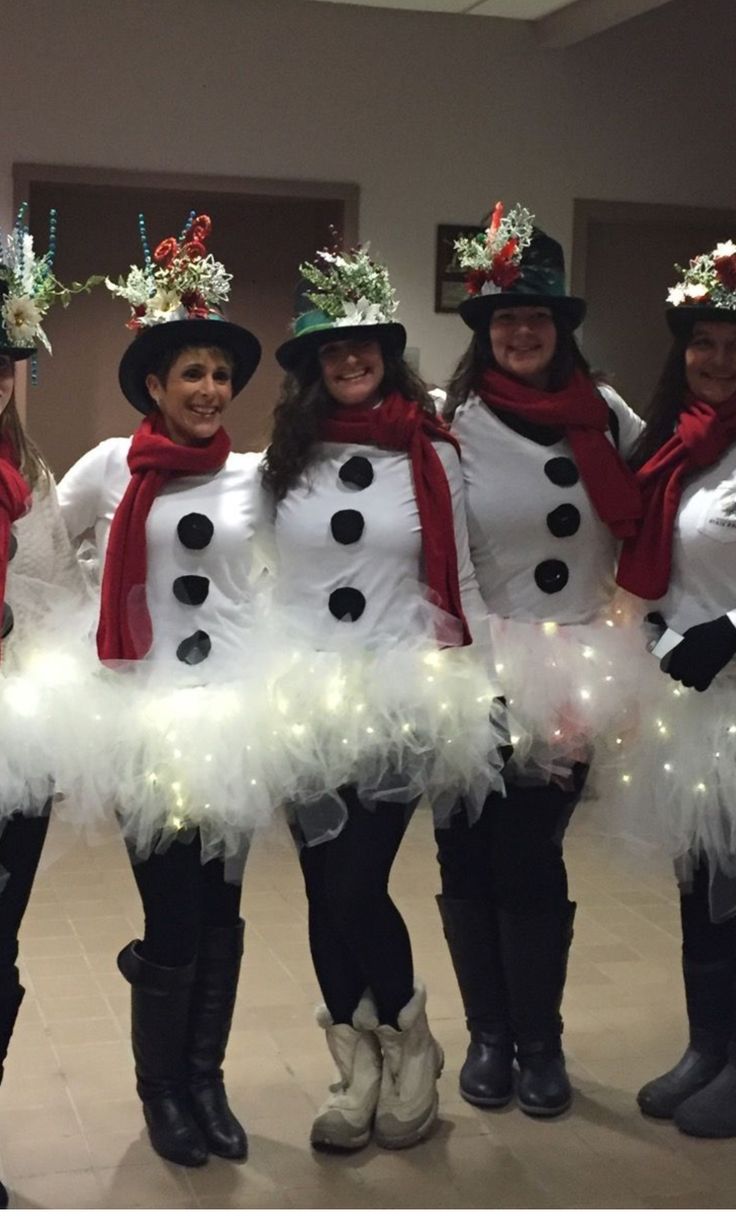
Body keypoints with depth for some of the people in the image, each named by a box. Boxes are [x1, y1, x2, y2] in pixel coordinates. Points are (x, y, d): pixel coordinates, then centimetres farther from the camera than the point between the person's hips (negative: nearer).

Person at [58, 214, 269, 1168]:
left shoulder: (254, 475, 6)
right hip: (143, 714, -2)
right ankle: (161, 1091, 22)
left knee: (219, 908, 7)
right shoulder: (112, 465, 1)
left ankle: (206, 1081, 24)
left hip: (235, 713, 2)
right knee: (175, 918, 0)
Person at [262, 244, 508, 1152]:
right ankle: (356, 1064, 22)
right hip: (304, 702, 2)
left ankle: (408, 1044, 17)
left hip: (400, 701, -2)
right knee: (325, 887, 7)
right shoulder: (283, 455, 5)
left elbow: (457, 586, 7)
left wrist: (468, 698, 1)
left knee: (358, 886, -8)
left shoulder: (430, 455, 4)